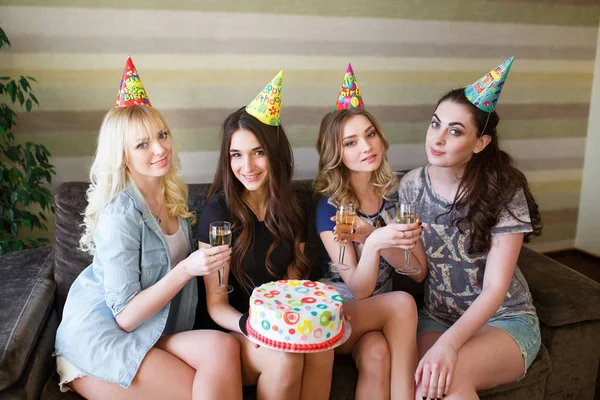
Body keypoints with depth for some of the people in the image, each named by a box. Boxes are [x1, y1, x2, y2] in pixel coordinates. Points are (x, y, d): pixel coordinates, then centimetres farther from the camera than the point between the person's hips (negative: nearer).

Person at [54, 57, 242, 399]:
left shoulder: (173, 193, 3)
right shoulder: (121, 214, -19)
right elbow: (125, 316, -18)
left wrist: (210, 259, -1)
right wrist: (187, 269, -27)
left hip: (153, 330, 7)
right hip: (100, 338, -7)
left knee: (222, 347, -19)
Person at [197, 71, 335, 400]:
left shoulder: (289, 208, 4)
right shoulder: (218, 212, -11)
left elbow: (293, 280, 8)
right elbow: (216, 304, -10)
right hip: (232, 329, -4)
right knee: (284, 358, -31)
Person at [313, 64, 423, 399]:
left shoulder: (398, 193, -3)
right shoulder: (329, 208, -11)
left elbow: (418, 273, -7)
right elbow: (359, 290, -16)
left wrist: (371, 234, -24)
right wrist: (374, 244, -37)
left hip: (385, 313, 2)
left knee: (377, 354, -31)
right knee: (401, 302, -30)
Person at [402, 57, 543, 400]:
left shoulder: (504, 191, -15)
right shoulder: (412, 186, -5)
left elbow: (495, 288, -18)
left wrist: (449, 343, -32)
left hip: (504, 319, -2)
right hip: (437, 317, 3)